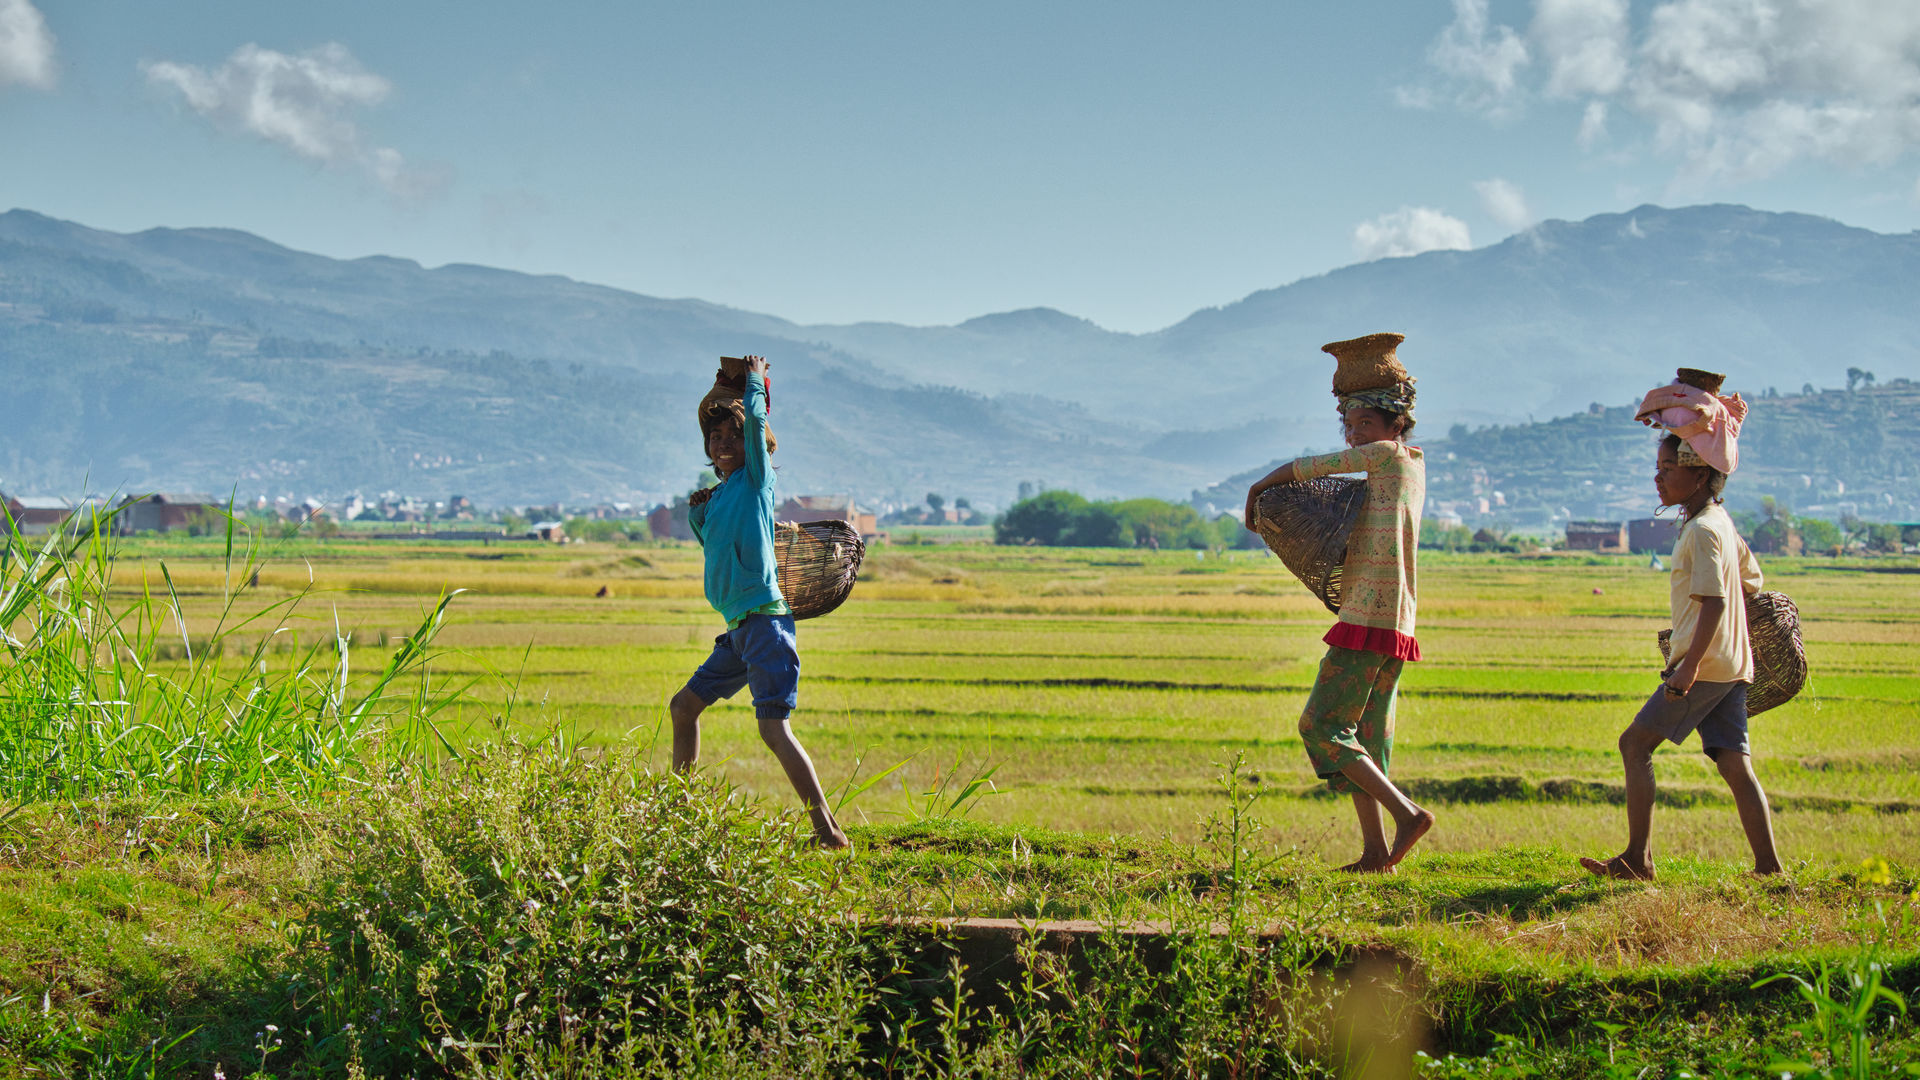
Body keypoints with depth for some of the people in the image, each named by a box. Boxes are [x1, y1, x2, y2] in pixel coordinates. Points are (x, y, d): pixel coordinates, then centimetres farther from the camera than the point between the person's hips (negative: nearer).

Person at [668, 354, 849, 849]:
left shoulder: (756, 477, -2)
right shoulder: (717, 495, 19)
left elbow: (755, 414, -13)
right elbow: (711, 542, 32)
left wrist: (755, 377, 6)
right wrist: (697, 511, 13)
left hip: (765, 620, -9)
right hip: (738, 628, 9)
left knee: (775, 727, -19)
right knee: (683, 707, 19)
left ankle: (830, 833, -22)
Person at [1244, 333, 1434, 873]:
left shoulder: (1387, 454, -9)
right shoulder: (1414, 464, 17)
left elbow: (1304, 468, -4)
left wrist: (1260, 487, 13)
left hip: (1367, 622, -9)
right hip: (1396, 626, 9)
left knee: (1321, 726, -7)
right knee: (1365, 737, 11)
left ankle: (1406, 812, -14)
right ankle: (1375, 849, 9)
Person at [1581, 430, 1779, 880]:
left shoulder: (1702, 530, -13)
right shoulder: (1722, 522, 16)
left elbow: (1714, 601, -21)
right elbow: (1750, 583, 23)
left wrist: (1690, 665, -24)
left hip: (1705, 664, -9)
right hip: (1733, 666, 9)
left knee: (1635, 743, -2)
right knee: (1736, 765, 5)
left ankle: (1637, 859, -2)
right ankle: (1768, 868, 0)